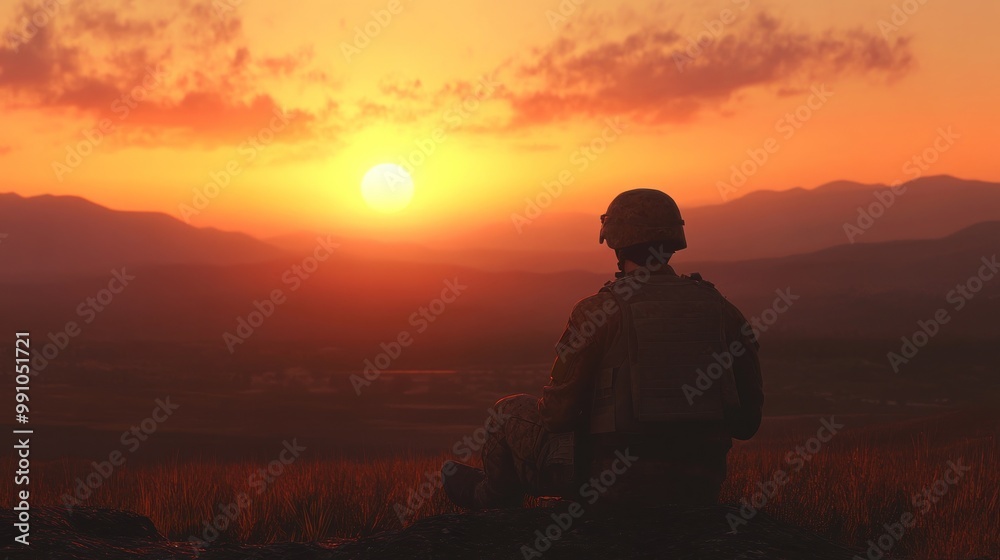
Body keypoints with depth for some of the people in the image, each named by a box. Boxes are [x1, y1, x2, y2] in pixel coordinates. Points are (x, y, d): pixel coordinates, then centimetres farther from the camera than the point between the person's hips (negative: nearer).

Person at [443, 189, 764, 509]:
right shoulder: (722, 311, 4)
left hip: (621, 482, -4)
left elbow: (558, 412, -5)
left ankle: (492, 498, 52)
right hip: (702, 488, 5)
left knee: (512, 413, 22)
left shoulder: (599, 310, -8)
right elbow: (747, 421, 8)